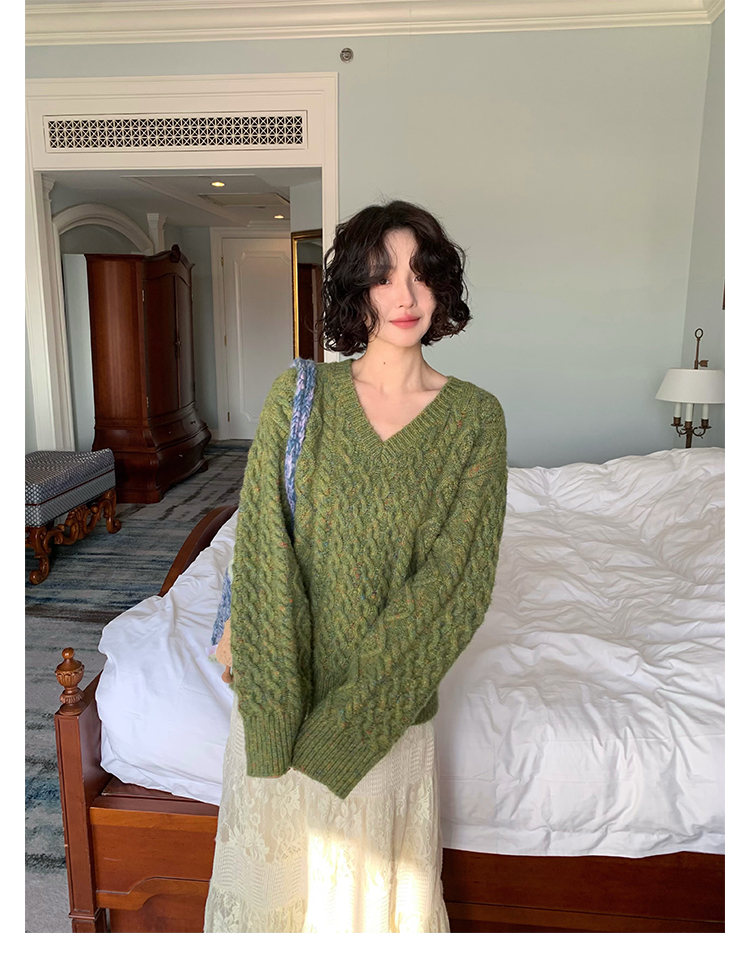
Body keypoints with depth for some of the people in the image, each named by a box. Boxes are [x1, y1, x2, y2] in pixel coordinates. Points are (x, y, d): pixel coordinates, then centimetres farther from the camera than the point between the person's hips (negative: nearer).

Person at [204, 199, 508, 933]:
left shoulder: (475, 417, -7)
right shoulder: (299, 393, -6)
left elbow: (456, 575, -12)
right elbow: (263, 536, -7)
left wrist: (356, 700, -15)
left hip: (394, 696, 0)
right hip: (283, 673, 1)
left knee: (376, 868, 20)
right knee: (275, 852, 21)